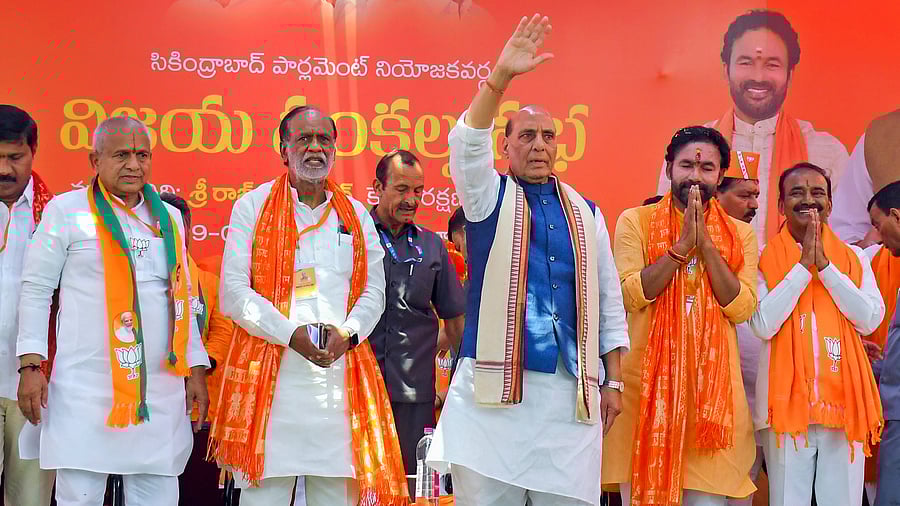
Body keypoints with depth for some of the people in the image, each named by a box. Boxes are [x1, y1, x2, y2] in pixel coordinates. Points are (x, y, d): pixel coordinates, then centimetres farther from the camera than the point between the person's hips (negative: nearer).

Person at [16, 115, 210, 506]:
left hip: (162, 390, 4)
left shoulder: (168, 217, 15)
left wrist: (196, 368, 13)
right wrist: (31, 364, -7)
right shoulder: (66, 210, 2)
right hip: (86, 389, -4)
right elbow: (36, 289, 2)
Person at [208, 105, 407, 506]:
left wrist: (347, 332, -8)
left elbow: (373, 291, 12)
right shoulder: (253, 207, 5)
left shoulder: (356, 215, 16)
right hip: (271, 373, -3)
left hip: (341, 371, 3)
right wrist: (291, 334, -14)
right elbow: (233, 291, -3)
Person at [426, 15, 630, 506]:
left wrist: (613, 381, 9)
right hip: (494, 384, -2)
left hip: (570, 391, 3)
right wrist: (501, 75, -25)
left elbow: (608, 300, 15)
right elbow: (468, 143, -12)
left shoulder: (586, 213, 15)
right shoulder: (489, 198, 8)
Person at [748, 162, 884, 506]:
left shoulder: (854, 258, 11)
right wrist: (803, 265, -11)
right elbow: (763, 325, -11)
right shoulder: (764, 260, 3)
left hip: (844, 400, 2)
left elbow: (869, 320, -3)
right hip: (788, 401, -2)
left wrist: (824, 265, -8)